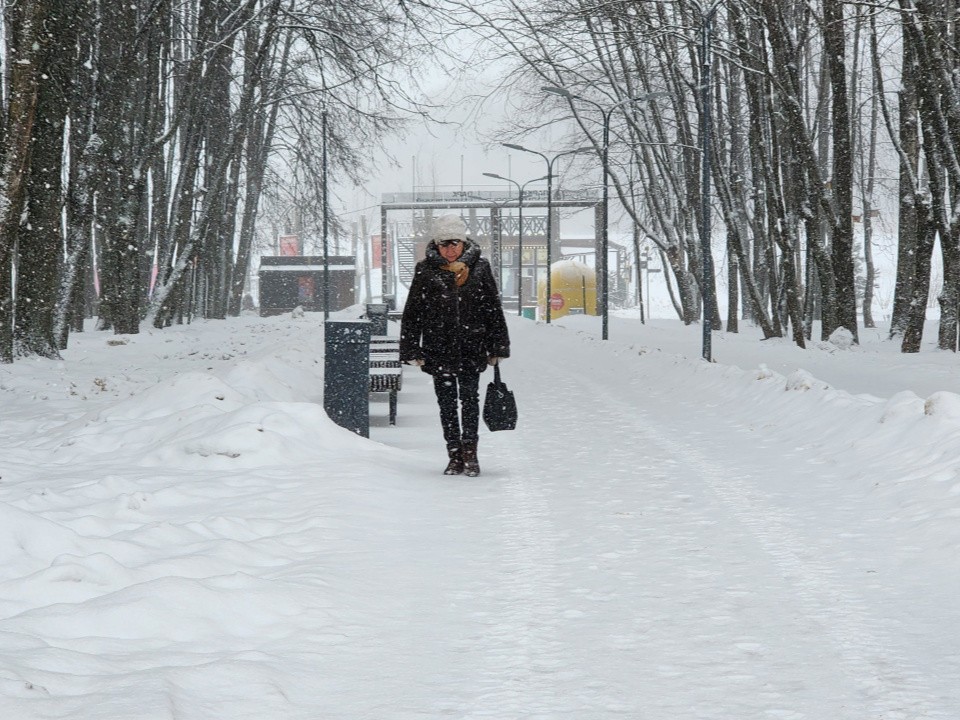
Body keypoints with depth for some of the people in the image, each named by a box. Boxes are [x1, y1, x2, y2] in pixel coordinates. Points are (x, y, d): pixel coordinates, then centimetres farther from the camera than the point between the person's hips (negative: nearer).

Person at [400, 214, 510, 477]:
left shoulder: (479, 268, 3)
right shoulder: (426, 271, 1)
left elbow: (494, 309, 8)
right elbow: (412, 313, 4)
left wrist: (497, 347, 6)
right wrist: (411, 350, -1)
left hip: (471, 349, 0)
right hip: (439, 349, 0)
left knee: (469, 398, -1)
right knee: (446, 403, 5)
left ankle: (470, 452, 8)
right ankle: (455, 455, 13)